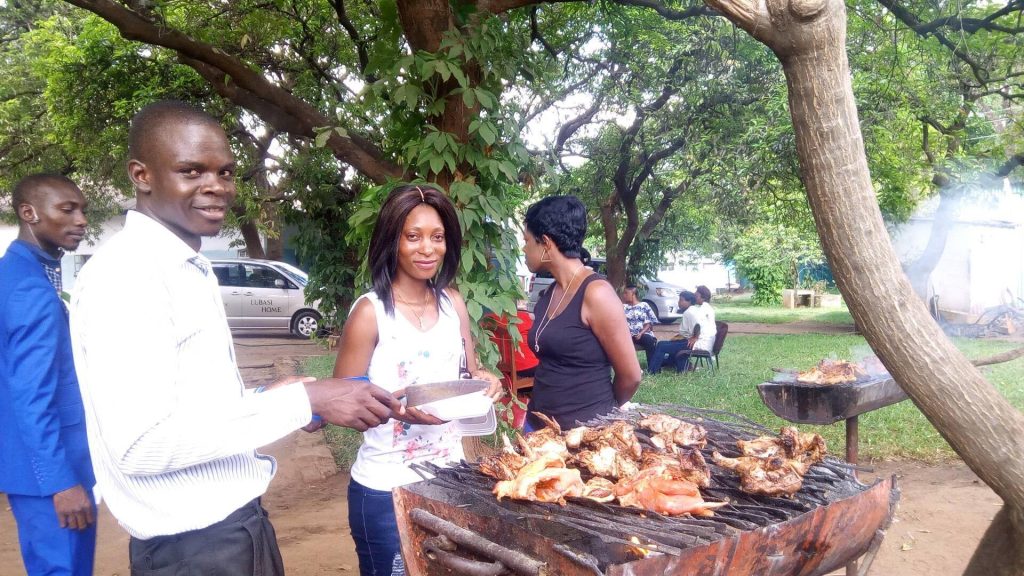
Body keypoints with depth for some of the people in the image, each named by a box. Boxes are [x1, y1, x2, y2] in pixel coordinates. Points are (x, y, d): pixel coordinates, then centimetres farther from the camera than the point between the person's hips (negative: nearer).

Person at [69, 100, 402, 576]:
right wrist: (302, 401, -24)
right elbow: (140, 444, -26)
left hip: (239, 521, 9)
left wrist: (273, 397, 3)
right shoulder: (124, 274, -19)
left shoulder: (191, 269, 10)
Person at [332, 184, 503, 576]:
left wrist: (484, 381, -9)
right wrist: (395, 405, -28)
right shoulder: (371, 311, -14)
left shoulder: (453, 302, 2)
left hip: (449, 477, 5)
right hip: (387, 489, -5)